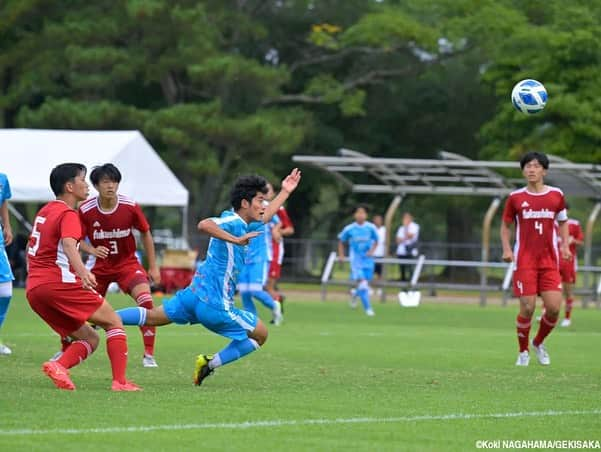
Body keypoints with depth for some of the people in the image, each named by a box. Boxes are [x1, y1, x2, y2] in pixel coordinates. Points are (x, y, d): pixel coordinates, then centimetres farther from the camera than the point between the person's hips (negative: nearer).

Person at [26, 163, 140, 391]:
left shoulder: (44, 211, 21)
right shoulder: (68, 214, -6)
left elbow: (30, 250, 34)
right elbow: (69, 245, -27)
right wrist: (83, 273, -42)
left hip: (33, 288, 9)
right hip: (59, 282, -8)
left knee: (90, 339, 12)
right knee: (114, 322, 0)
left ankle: (58, 366, -15)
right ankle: (119, 381, -13)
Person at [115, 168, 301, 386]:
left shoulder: (242, 225, 15)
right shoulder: (232, 222, -15)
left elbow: (264, 218, 36)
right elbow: (204, 225, -35)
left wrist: (285, 192, 39)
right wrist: (236, 240, -35)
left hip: (195, 294, 9)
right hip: (215, 303, -9)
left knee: (151, 316, 13)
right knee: (260, 334, 6)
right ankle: (211, 363, 0)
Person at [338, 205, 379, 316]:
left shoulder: (371, 228, -4)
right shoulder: (349, 229, -7)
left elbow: (375, 241, 10)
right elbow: (341, 241, 8)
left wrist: (371, 251, -7)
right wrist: (341, 255, 2)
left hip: (368, 259, 3)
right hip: (356, 259, -3)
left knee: (366, 283, 8)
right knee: (362, 283, -16)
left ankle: (355, 295, 41)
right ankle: (368, 308, -11)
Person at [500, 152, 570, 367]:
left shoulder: (556, 195, 5)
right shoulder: (516, 198, 1)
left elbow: (563, 221, 19)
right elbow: (506, 225, 12)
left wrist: (565, 246, 4)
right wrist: (506, 249, -3)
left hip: (550, 261, 2)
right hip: (524, 261, -2)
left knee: (554, 307, -8)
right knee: (527, 308, -7)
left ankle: (539, 343, 20)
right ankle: (523, 352, 13)